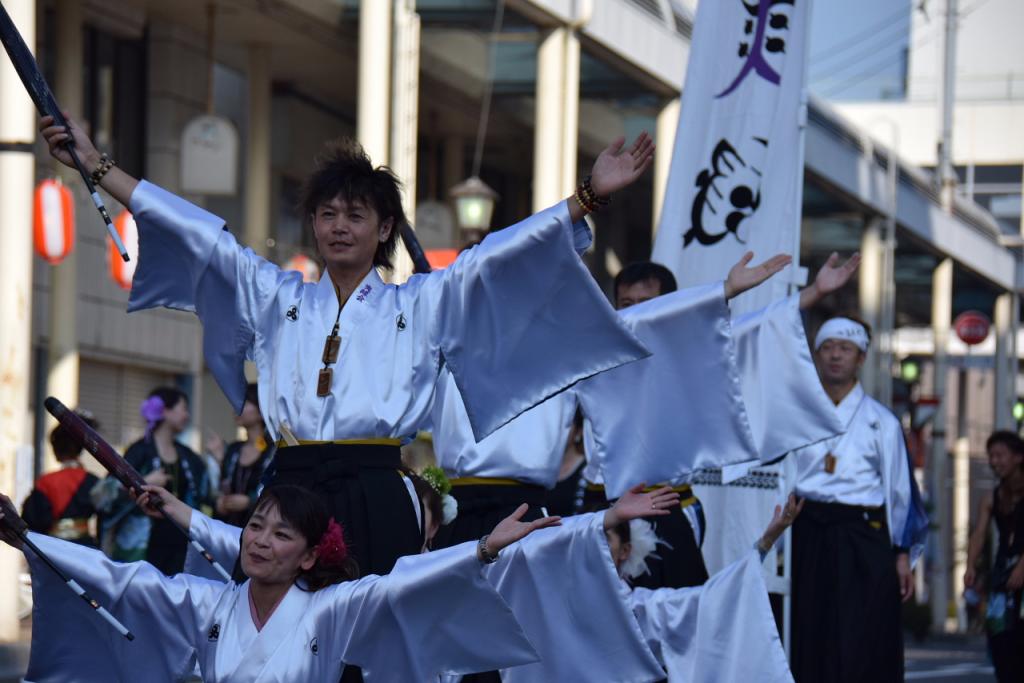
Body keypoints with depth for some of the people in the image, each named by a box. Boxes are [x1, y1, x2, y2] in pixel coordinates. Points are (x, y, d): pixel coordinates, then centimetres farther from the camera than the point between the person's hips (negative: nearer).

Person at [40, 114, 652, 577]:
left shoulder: (422, 304, 12)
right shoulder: (276, 297, 18)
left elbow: (504, 254, 4)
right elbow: (195, 233, 16)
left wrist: (589, 197, -7)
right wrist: (97, 165, 13)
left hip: (376, 496, -2)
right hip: (291, 491, 2)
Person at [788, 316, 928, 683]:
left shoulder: (880, 422, 6)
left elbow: (898, 490, 7)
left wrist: (901, 554, 4)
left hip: (862, 539, -2)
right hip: (808, 537, 2)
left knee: (859, 649, -7)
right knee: (809, 645, 0)